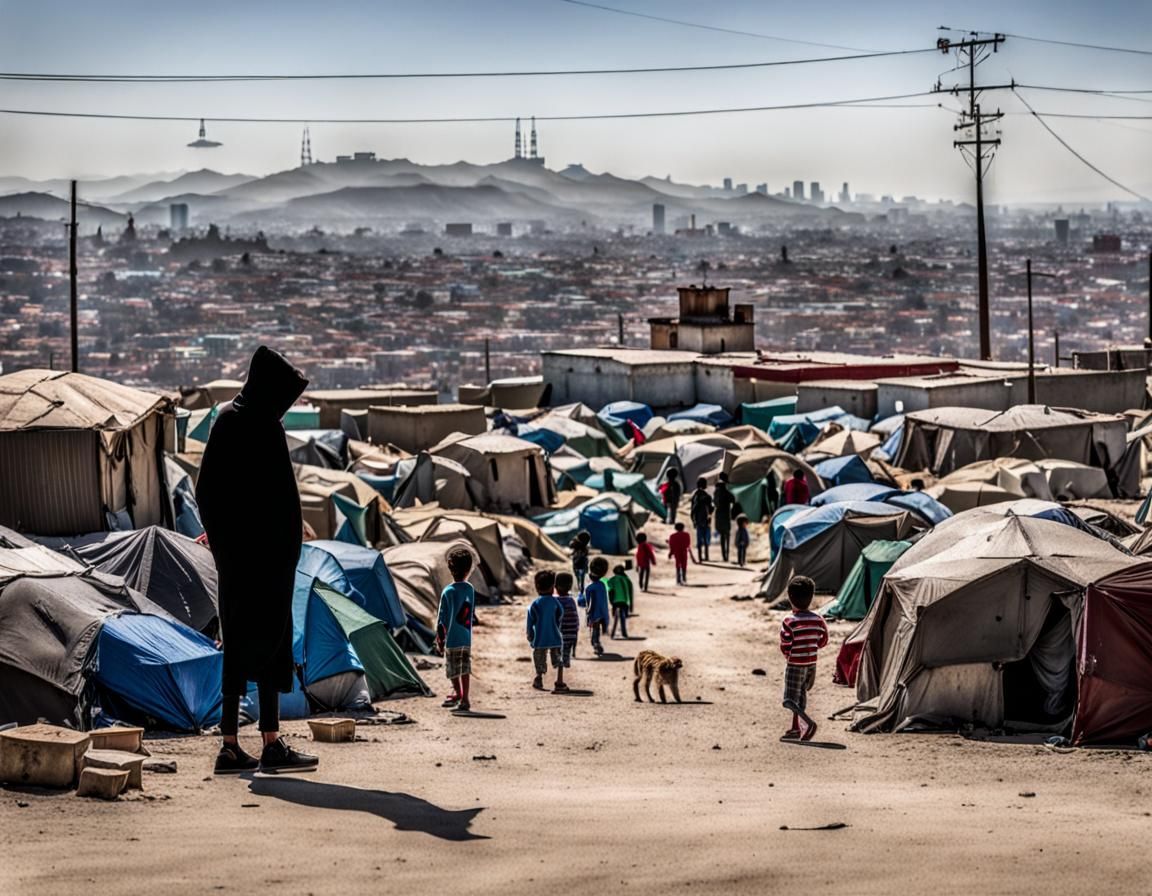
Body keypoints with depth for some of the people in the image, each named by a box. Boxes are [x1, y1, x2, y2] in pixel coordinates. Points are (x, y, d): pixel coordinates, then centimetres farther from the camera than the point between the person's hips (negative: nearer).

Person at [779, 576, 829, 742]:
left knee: (791, 700, -5)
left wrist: (788, 655, 4)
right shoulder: (817, 620, -1)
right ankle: (796, 729, 28)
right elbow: (823, 640, 7)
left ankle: (807, 723, -26)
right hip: (811, 664, 6)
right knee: (801, 696, 21)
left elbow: (785, 646, -16)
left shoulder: (789, 621, -17)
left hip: (795, 665, -6)